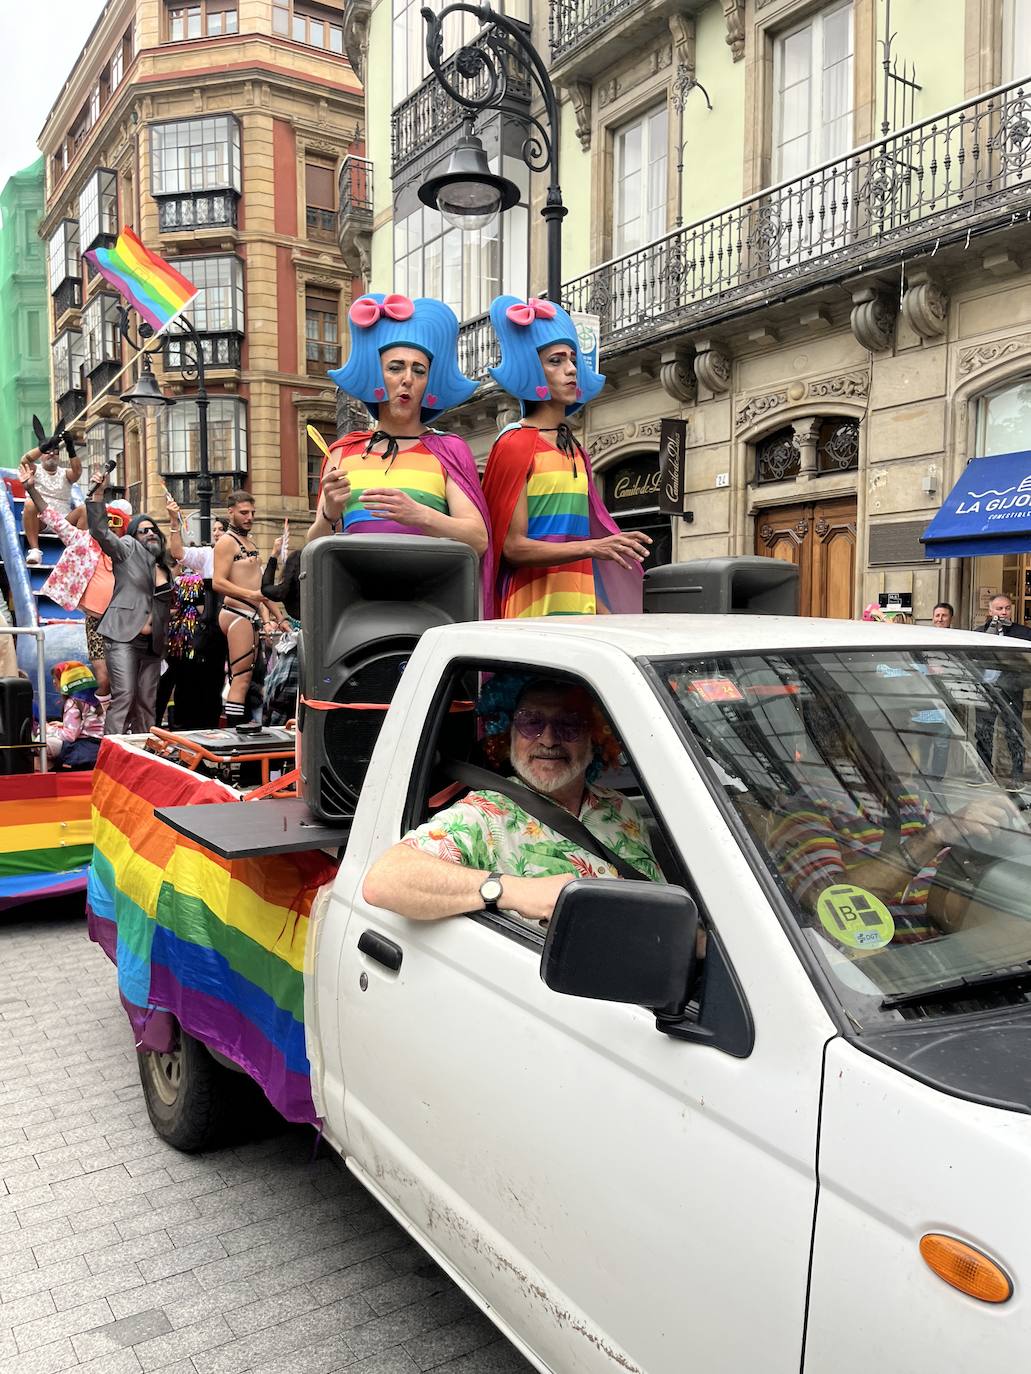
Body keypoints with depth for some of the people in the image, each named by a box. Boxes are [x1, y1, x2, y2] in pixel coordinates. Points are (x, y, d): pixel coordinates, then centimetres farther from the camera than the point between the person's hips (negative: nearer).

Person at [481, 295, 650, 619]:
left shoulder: (574, 450, 16)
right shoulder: (516, 443, -5)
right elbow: (513, 546, -13)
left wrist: (601, 609, 15)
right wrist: (594, 547, -23)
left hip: (578, 605, 7)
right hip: (533, 606, -6)